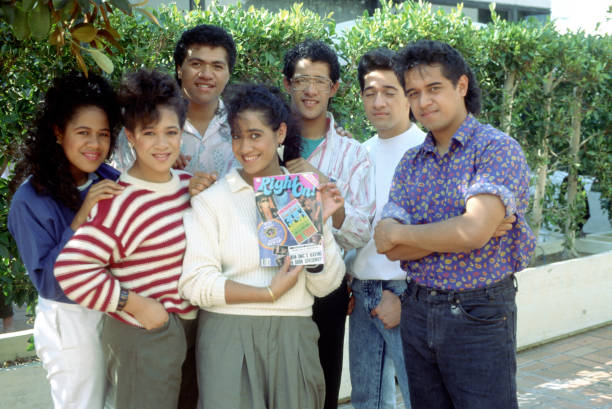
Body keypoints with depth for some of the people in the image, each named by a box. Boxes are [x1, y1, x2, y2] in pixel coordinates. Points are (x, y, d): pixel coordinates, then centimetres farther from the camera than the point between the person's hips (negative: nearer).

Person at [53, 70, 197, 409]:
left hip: (186, 327, 8)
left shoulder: (187, 184, 5)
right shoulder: (122, 203, -21)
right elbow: (71, 268, -27)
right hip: (143, 338, -8)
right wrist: (137, 304, -21)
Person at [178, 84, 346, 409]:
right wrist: (269, 293, -12)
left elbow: (324, 286, 3)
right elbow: (194, 283, -11)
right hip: (229, 337, -2)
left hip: (293, 337, 3)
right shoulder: (211, 198, -3)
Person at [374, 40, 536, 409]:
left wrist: (400, 232, -9)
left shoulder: (498, 149, -10)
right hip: (418, 310, 6)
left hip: (479, 313, -6)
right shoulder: (411, 163, 8)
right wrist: (452, 235, -17)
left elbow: (473, 231, -24)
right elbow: (390, 247, -2)